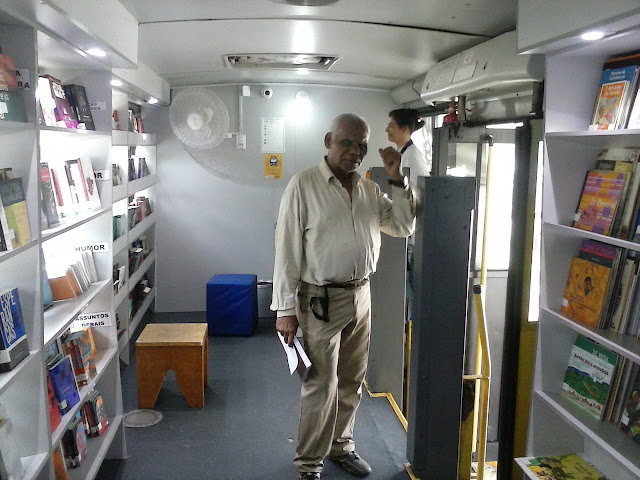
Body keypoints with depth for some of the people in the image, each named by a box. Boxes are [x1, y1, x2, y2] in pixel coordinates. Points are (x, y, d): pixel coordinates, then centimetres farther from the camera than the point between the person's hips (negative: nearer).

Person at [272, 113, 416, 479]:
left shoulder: (370, 189, 8)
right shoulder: (304, 185, -10)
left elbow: (404, 227, 11)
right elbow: (287, 250, -12)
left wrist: (398, 181, -1)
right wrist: (286, 309, -13)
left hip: (361, 295, 6)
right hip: (321, 300, -6)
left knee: (352, 382, 16)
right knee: (321, 386, 1)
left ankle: (342, 446, 36)